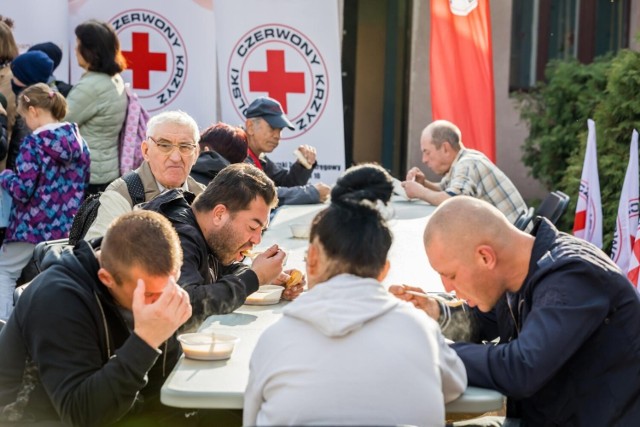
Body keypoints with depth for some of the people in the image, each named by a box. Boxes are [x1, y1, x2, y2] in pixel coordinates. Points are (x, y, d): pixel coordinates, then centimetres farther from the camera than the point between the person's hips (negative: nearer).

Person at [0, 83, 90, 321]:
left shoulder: (33, 143, -14)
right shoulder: (79, 141, 5)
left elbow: (23, 190, -17)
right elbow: (84, 184, 15)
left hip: (35, 225, -6)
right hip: (69, 226, 6)